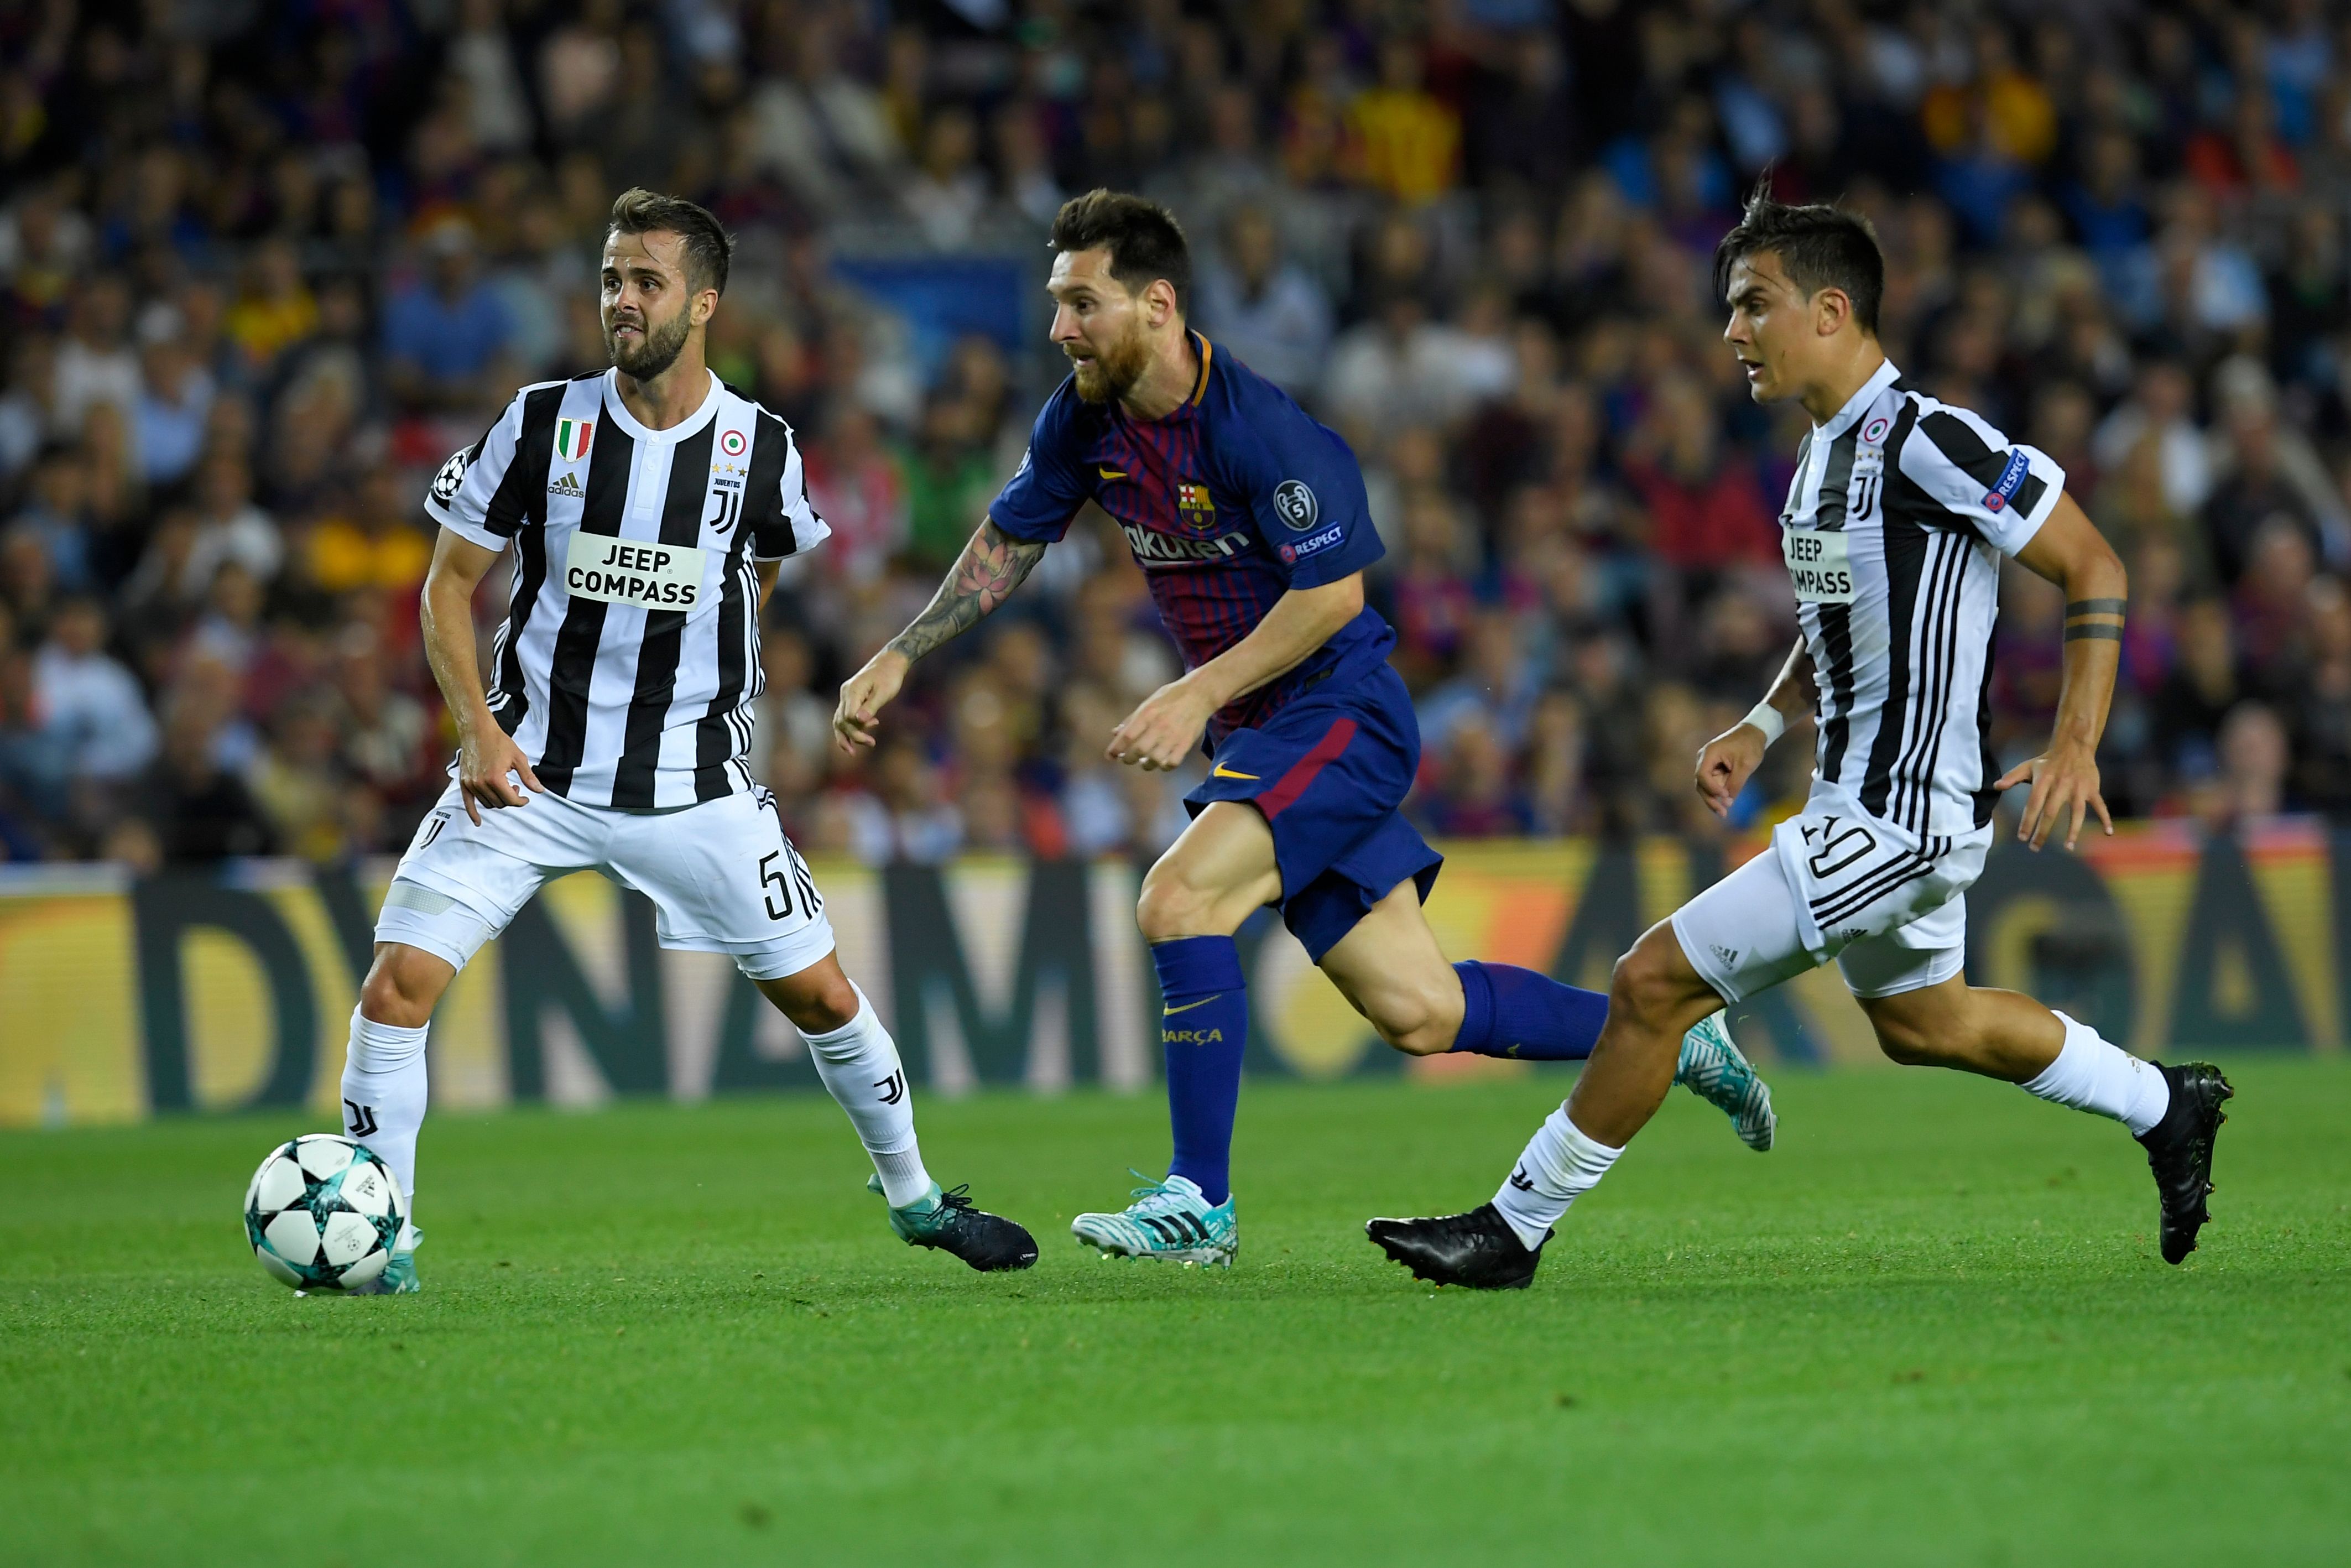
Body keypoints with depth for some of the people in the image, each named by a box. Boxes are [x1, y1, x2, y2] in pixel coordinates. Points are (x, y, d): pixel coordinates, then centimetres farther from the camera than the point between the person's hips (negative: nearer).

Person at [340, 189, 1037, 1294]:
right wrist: (480, 730, -12)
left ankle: (914, 1197, 27)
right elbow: (449, 585, 0)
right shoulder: (546, 422, -7)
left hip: (693, 779, 1)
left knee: (821, 994, 4)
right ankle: (381, 1237, -1)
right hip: (529, 771, 0)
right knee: (399, 982, -15)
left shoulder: (760, 449, -5)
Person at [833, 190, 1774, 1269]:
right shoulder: (1084, 421, 1)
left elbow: (1332, 591, -22)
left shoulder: (1257, 428, -22)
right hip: (1258, 734, 8)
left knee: (1177, 900, -24)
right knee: (1419, 1015, 6)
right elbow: (1007, 543, 15)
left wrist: (1200, 695, -24)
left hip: (1340, 713, -8)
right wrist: (898, 660, 8)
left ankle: (1200, 1200, -15)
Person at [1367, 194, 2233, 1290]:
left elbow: (2092, 570, -16)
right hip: (1860, 800, 10)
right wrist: (1763, 725, 11)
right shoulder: (1825, 450, 9)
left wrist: (2075, 747, -22)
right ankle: (2166, 1107, 43)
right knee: (1919, 1021, 28)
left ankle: (1516, 1228, 0)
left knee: (1656, 980, -10)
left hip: (1900, 817, -10)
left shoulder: (1925, 440, -20)